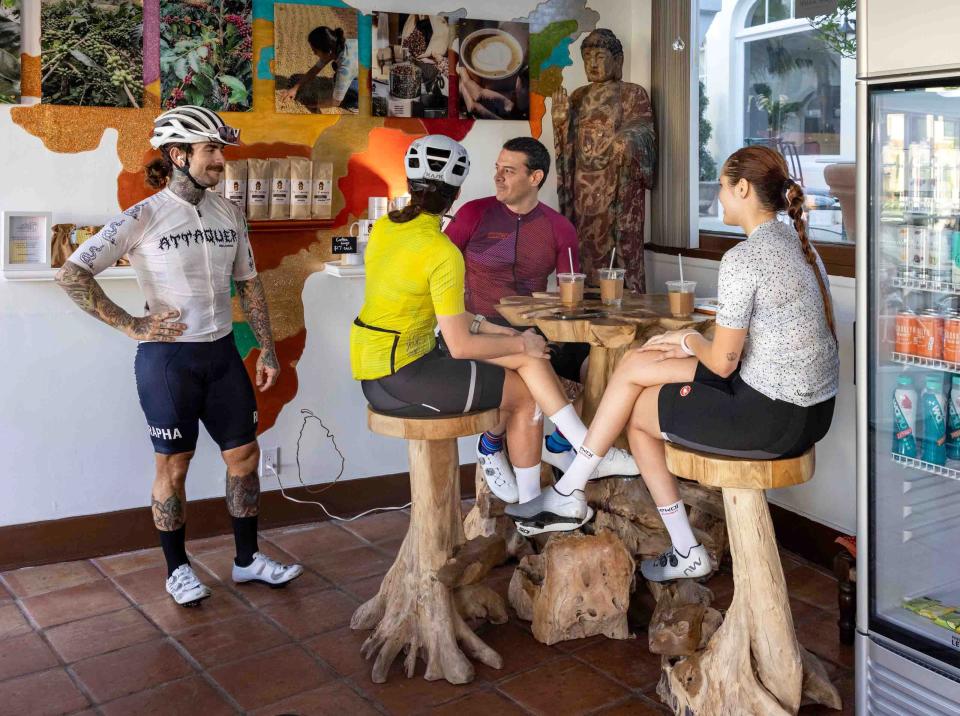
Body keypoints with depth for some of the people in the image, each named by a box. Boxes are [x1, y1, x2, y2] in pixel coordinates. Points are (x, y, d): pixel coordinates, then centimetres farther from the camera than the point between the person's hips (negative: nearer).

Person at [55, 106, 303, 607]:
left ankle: (247, 559, 26)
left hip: (222, 353, 5)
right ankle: (177, 570, 25)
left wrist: (267, 350, 8)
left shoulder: (229, 214, 4)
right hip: (168, 358, -5)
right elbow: (71, 274, -14)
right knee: (173, 466, 8)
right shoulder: (143, 217, -11)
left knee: (244, 456, 10)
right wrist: (131, 325, -15)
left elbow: (248, 283, 12)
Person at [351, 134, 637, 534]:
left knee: (528, 356, 6)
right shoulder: (442, 252, -19)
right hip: (397, 378, -8)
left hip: (375, 369, 9)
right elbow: (460, 346, -17)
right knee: (525, 394, 3)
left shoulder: (385, 227, 6)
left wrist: (482, 325, 11)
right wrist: (519, 344, -3)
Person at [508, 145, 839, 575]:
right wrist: (691, 345, 11)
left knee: (634, 410, 6)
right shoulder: (798, 244, 11)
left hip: (774, 419, -9)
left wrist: (690, 339, 5)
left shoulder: (742, 259, -19)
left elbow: (723, 362, -16)